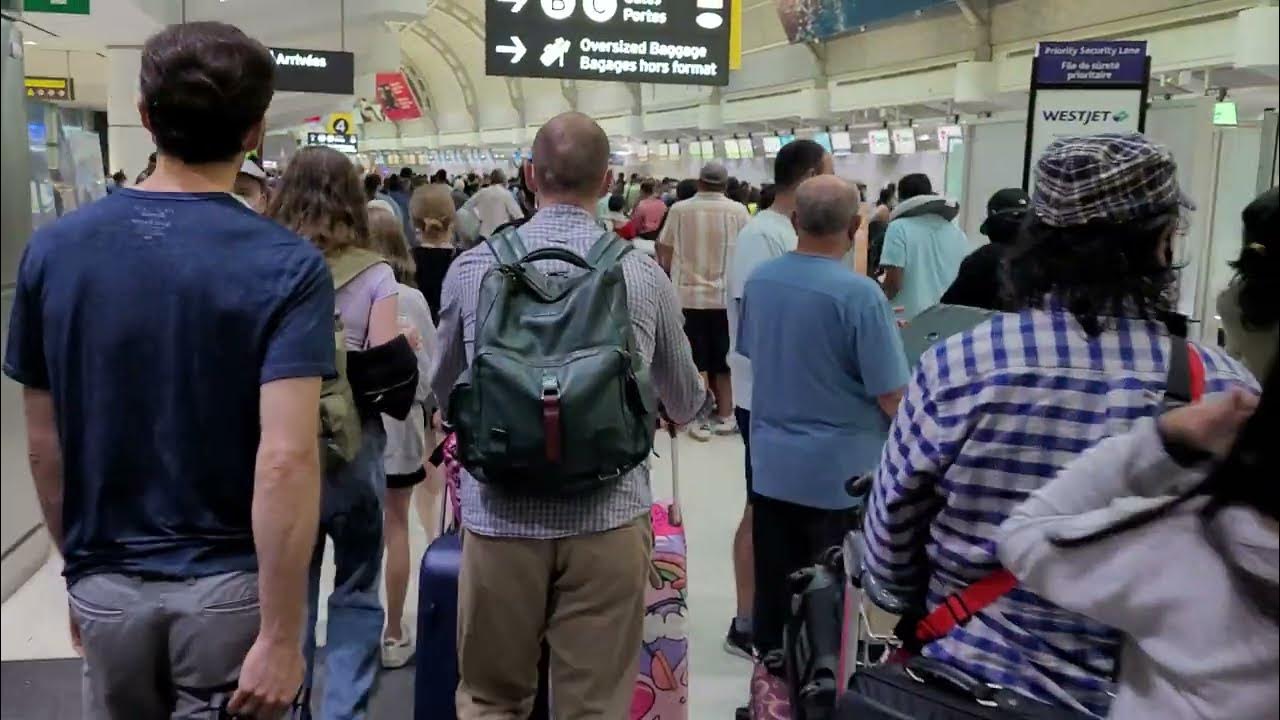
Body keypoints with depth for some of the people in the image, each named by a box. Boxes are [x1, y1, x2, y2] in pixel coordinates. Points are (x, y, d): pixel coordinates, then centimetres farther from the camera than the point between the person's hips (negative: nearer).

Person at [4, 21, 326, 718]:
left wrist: (79, 564, 16)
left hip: (107, 585, 4)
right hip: (229, 586, -4)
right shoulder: (285, 266, -16)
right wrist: (281, 635, -18)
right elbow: (285, 461, -24)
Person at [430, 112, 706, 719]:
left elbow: (444, 392, 14)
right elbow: (685, 404, 13)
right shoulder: (643, 275, -3)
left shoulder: (472, 268, -2)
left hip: (502, 515, 1)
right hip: (607, 516, 0)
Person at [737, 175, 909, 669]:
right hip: (838, 468, -5)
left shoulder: (759, 280, -2)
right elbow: (891, 396, -18)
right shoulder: (860, 293, -20)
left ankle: (773, 659, 32)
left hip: (771, 461, 6)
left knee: (774, 577, 17)